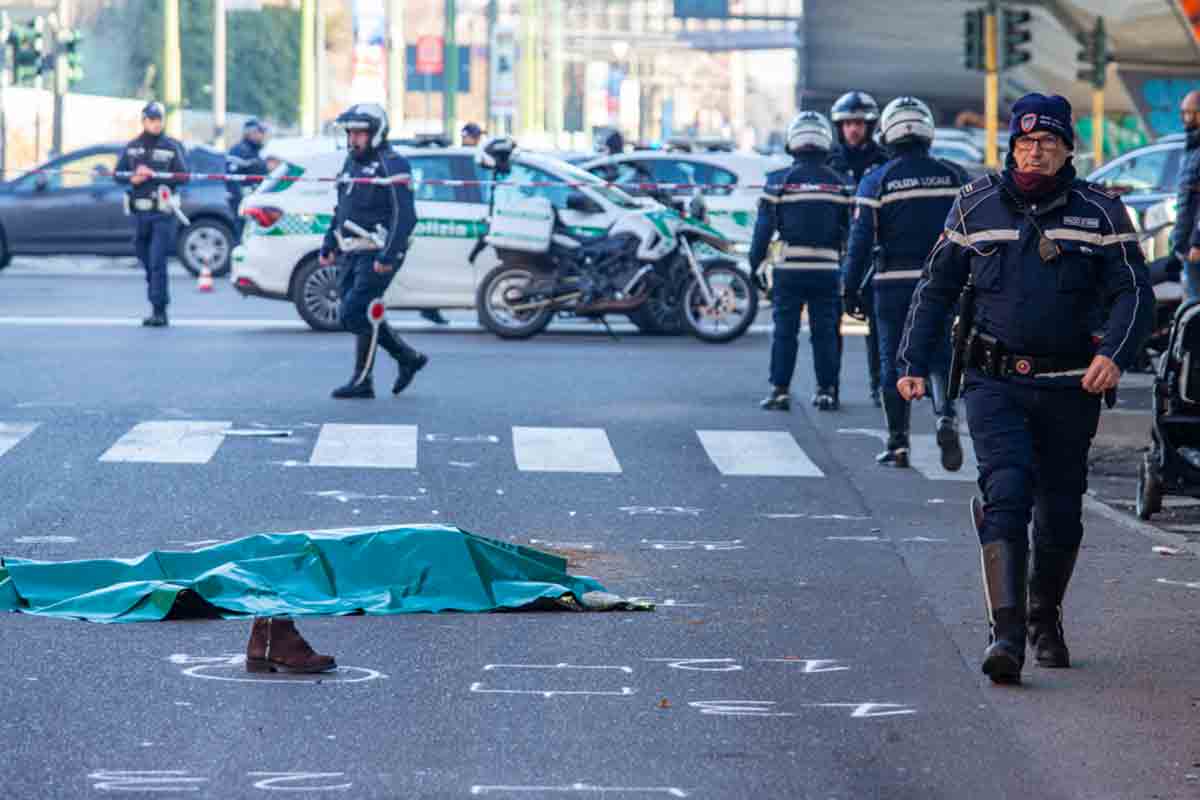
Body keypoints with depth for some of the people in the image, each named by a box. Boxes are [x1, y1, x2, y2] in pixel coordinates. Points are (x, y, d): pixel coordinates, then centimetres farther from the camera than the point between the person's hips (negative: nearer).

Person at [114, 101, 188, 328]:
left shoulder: (172, 147, 1)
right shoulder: (132, 148, 12)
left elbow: (183, 176, -5)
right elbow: (118, 174, 10)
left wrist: (154, 174, -14)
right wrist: (134, 178, -10)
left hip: (163, 213, -5)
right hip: (140, 212, 5)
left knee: (157, 262, -13)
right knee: (147, 262, 11)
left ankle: (159, 310, -13)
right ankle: (159, 308, 22)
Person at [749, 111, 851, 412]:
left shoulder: (779, 181, -4)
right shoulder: (838, 184, 4)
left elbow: (765, 226, -4)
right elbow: (850, 229, 7)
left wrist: (756, 263, 3)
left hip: (790, 269, -2)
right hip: (827, 269, 2)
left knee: (785, 331, 2)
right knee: (825, 331, 7)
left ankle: (780, 390, 0)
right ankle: (826, 390, 7)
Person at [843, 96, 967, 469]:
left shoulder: (876, 182, -3)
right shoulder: (953, 177, 3)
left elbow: (861, 239, -5)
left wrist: (851, 288, 1)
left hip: (893, 284, -1)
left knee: (894, 364, 7)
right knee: (941, 357, 9)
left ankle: (897, 444, 8)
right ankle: (946, 418, -16)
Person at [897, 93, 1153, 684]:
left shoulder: (1100, 212, 3)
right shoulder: (977, 206, 7)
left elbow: (1133, 292, -1)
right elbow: (937, 288, 15)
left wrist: (1113, 354, -19)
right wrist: (915, 363, 9)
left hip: (1069, 387, 1)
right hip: (995, 383, -1)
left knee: (1060, 511, 9)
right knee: (1006, 493, -18)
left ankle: (1045, 620, 32)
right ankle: (1006, 632, -25)